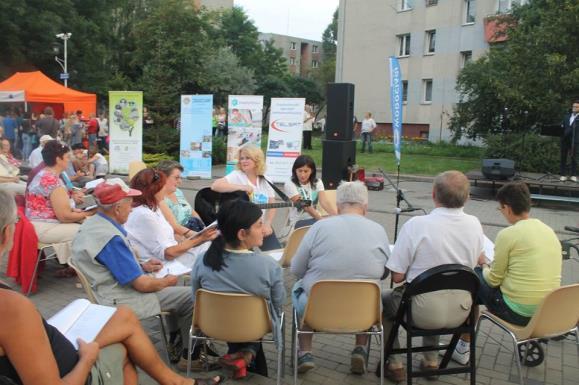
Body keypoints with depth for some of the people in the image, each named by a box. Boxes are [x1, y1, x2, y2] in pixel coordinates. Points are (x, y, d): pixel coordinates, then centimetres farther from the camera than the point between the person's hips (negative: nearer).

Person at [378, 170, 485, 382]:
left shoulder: (415, 224, -22)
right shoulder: (474, 224, -7)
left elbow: (397, 276, -16)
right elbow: (478, 260, 14)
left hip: (424, 312, -4)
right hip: (461, 311, 5)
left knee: (383, 299, 25)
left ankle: (395, 365, 26)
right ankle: (431, 360, 38)